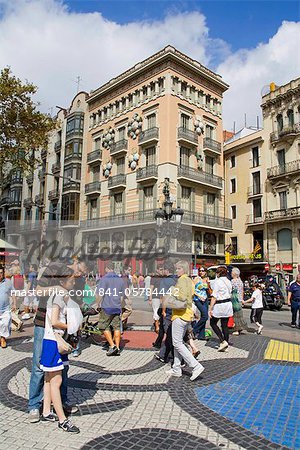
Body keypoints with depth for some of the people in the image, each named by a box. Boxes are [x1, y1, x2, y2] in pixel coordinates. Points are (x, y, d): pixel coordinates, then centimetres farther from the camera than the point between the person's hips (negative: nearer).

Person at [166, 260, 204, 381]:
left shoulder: (182, 280, -14)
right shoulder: (189, 280, 16)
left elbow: (182, 297, -27)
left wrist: (173, 291, -12)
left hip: (180, 315, -10)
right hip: (187, 315, 10)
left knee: (177, 343, -5)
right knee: (178, 342, 15)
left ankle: (196, 366, -8)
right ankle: (176, 369, 22)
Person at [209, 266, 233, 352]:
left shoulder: (217, 281, -13)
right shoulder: (228, 281, 9)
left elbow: (214, 296, -17)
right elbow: (230, 294, 13)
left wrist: (210, 309, -15)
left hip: (219, 305, -7)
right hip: (228, 304, 7)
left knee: (213, 323, 8)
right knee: (225, 325, 12)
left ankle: (223, 341, -2)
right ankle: (225, 343, 15)